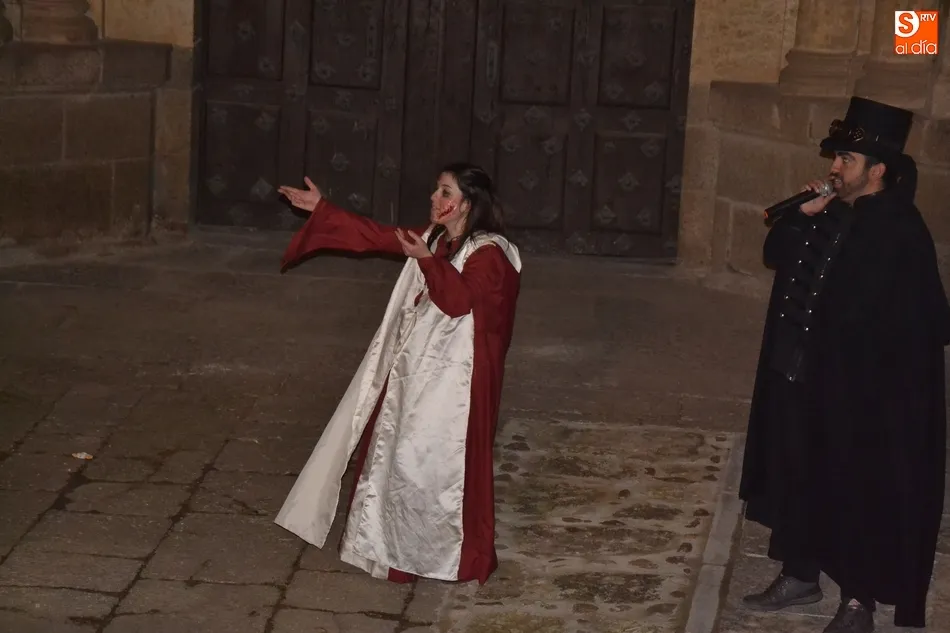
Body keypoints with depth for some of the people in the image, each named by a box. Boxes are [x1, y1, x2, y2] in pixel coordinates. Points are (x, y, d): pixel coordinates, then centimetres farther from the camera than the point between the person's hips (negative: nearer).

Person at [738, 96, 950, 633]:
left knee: (859, 493, 5)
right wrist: (802, 215, -6)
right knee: (798, 478, 17)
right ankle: (801, 576, 34)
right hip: (801, 377, 8)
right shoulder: (833, 212, 4)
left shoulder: (901, 231, -17)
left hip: (861, 392, -8)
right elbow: (775, 255, 11)